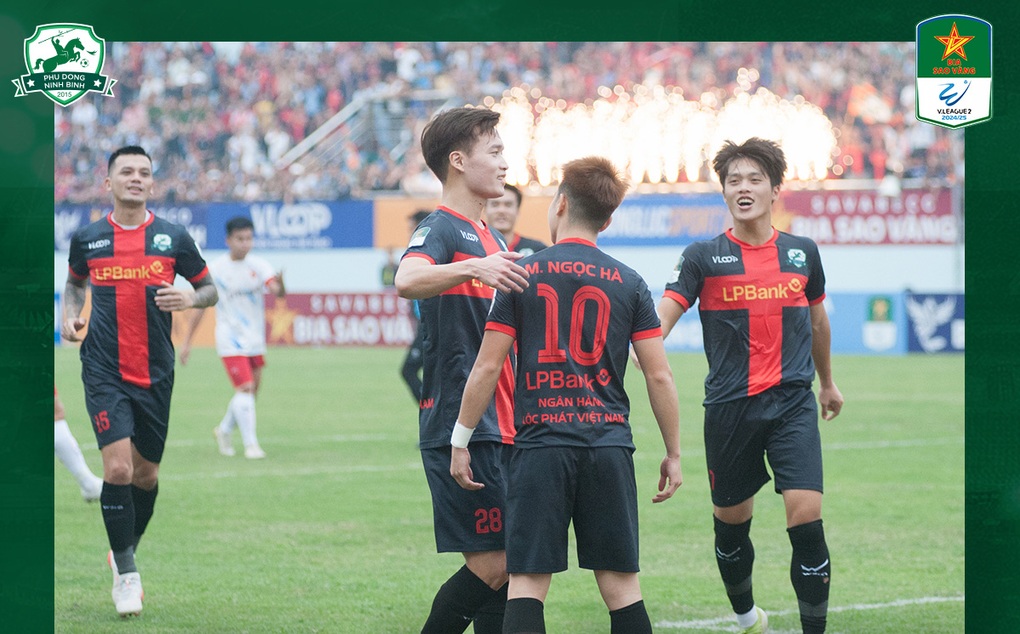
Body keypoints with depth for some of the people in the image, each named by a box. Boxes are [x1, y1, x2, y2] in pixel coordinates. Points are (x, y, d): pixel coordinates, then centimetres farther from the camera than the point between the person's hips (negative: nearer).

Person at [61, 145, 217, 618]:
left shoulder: (173, 238, 2)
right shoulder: (86, 239, 3)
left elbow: (209, 289, 11)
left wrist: (189, 298, -11)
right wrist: (70, 315, 3)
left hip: (156, 374, 2)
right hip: (105, 372, -1)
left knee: (146, 473, 11)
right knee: (117, 468, -15)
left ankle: (128, 549, 37)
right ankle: (125, 572, -2)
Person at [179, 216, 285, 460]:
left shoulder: (258, 266, -1)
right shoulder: (215, 269, -5)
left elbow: (277, 291, -17)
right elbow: (200, 305, 2)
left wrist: (279, 286, -43)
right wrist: (187, 341, 2)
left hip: (255, 339, 4)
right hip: (230, 340, -4)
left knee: (252, 390, 11)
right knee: (245, 387, -17)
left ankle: (224, 430, 34)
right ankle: (251, 444, -11)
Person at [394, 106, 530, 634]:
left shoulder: (489, 238, 20)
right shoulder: (442, 228, -9)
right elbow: (408, 281, -33)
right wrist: (473, 268, -48)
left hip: (498, 427, 9)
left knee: (503, 565, 7)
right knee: (491, 565, -11)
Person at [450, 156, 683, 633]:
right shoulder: (628, 283, 6)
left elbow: (487, 368, -1)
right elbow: (659, 376, 5)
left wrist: (460, 441, 7)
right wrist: (673, 454, 14)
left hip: (540, 444, -2)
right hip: (609, 442, 2)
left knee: (527, 584, -3)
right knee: (620, 583, 6)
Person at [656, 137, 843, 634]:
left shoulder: (802, 253, 8)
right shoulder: (704, 256, -1)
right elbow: (664, 313, -13)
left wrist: (827, 382, 35)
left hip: (792, 402, 0)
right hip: (729, 407, 0)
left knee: (806, 518, -14)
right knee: (731, 523, 11)